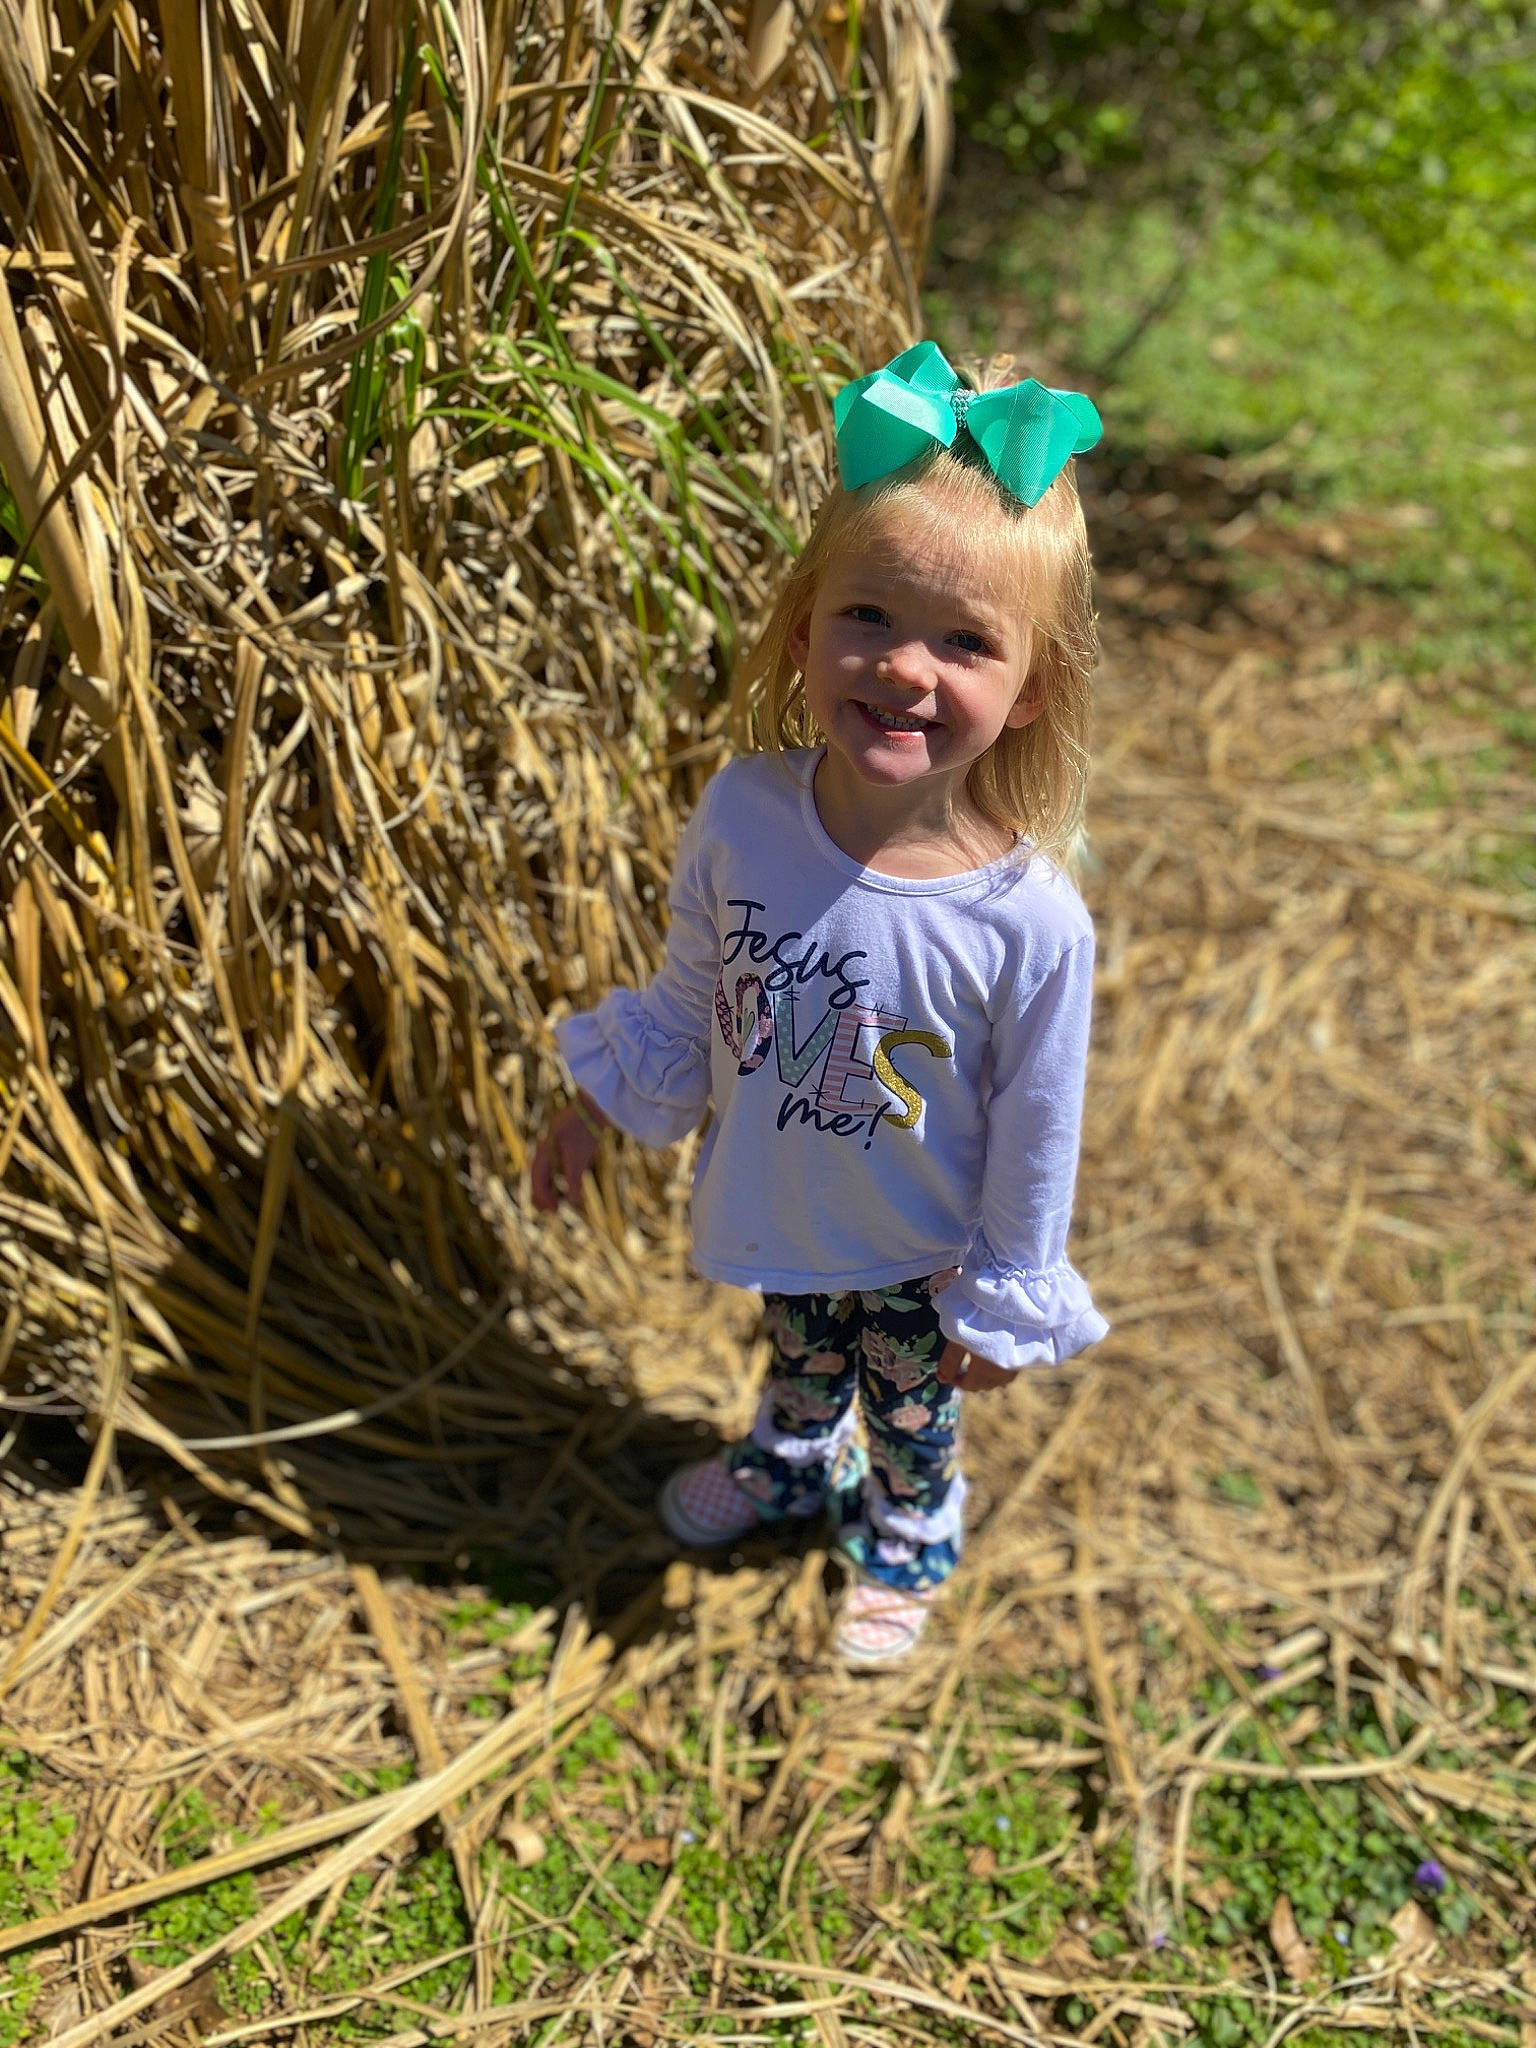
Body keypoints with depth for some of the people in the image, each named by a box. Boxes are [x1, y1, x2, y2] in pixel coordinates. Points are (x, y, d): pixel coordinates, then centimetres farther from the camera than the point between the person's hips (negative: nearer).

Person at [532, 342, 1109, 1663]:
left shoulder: (1029, 922, -35)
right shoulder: (744, 812, -25)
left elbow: (1036, 1138, -19)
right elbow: (691, 999, -4)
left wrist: (1004, 1306, -8)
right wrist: (600, 1105, 7)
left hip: (922, 1253, -3)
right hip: (779, 1213, 3)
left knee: (910, 1409, 28)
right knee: (800, 1354, 35)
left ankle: (907, 1542, 61)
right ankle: (791, 1465, 69)